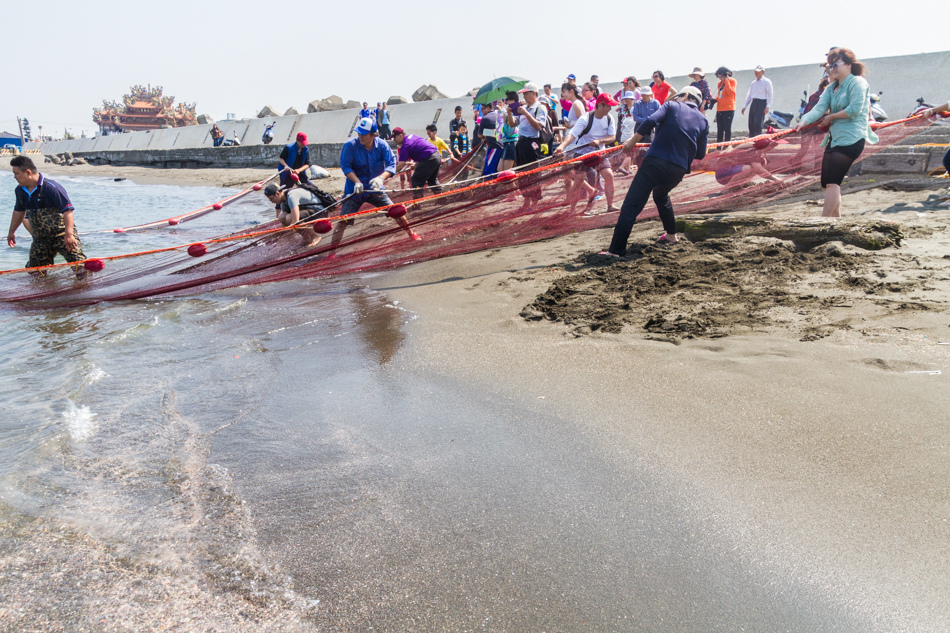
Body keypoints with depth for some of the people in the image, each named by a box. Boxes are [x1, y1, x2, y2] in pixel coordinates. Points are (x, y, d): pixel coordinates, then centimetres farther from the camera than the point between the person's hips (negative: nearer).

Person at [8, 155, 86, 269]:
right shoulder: (20, 190, 5)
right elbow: (19, 211, 24)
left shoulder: (51, 187, -20)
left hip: (62, 233, -7)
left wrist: (69, 235, -31)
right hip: (40, 238, 7)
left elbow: (67, 210, -24)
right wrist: (11, 232, 34)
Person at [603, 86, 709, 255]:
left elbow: (651, 121, -10)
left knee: (630, 206, -7)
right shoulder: (703, 120, 17)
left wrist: (632, 141, -2)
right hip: (679, 170, 5)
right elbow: (700, 154, 17)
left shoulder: (672, 106, 9)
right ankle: (671, 235, 40)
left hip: (655, 162, -5)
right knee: (661, 195, 36)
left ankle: (616, 250, -15)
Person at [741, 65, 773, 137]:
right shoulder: (753, 83, 20)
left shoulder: (766, 81, 2)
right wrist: (744, 106, 12)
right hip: (753, 103, 6)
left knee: (758, 123, -17)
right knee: (751, 123, 1)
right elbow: (749, 95, 23)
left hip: (761, 103, -6)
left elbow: (770, 95, -3)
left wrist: (767, 106, -14)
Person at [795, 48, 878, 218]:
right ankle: (835, 217, 15)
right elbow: (819, 108, 0)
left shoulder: (858, 82, -6)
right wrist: (804, 121, -19)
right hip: (834, 138, 8)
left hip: (850, 139, -8)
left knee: (832, 182, -14)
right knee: (827, 182, 6)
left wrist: (831, 117, -7)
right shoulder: (831, 87, 16)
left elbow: (855, 109, -19)